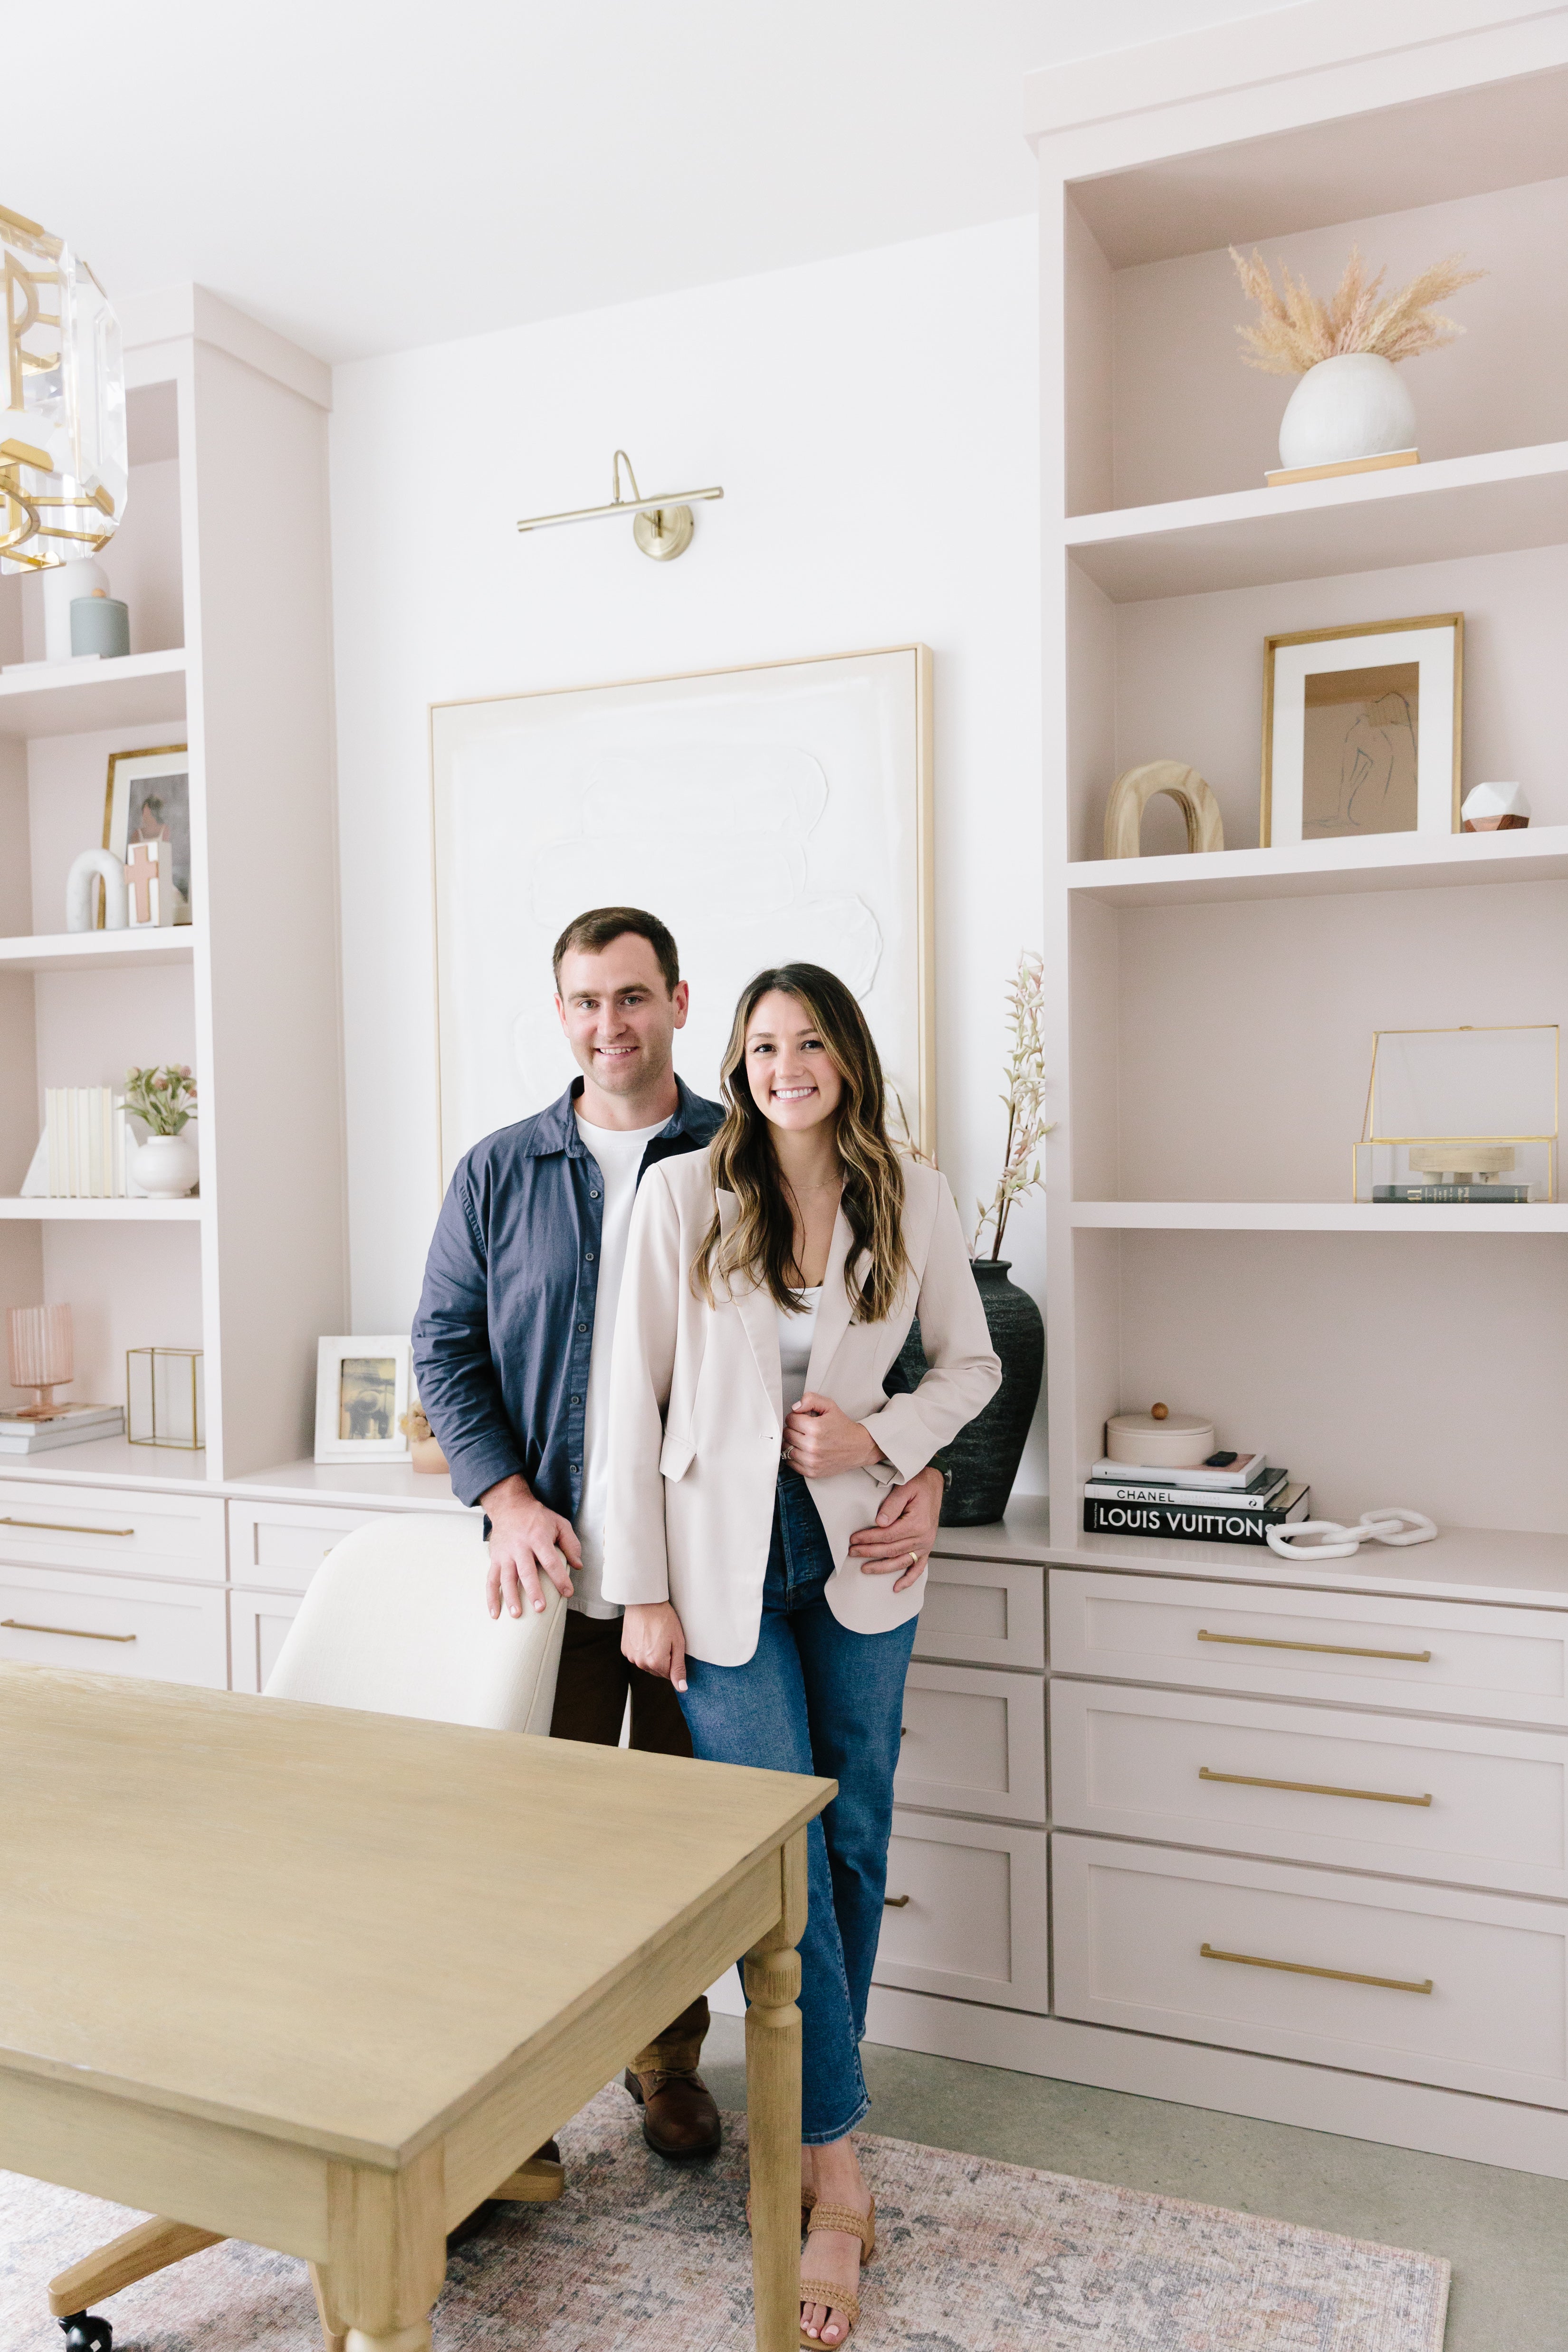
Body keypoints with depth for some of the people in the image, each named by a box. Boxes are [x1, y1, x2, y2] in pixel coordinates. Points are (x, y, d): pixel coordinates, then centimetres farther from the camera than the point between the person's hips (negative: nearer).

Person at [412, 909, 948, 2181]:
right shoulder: (498, 1173, 4)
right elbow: (447, 1347, 4)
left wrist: (921, 1468, -16)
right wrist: (509, 1501, -9)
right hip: (555, 1561, 1)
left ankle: (671, 2056, 36)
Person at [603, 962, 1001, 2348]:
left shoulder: (913, 1201, -1)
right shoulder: (682, 1196, -6)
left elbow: (973, 1364, 9)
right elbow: (637, 1399, -4)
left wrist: (879, 1437, -10)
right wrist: (642, 1590, -6)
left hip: (858, 1557, 3)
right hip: (726, 1563, -2)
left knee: (853, 1844, 11)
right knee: (782, 1858, -2)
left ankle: (807, 2117, 32)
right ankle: (837, 2176, 11)